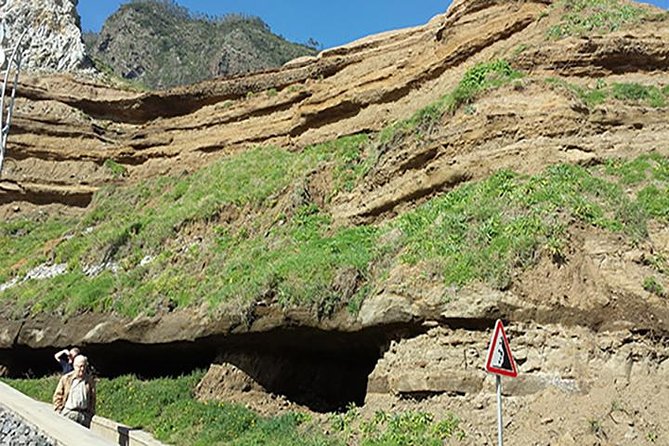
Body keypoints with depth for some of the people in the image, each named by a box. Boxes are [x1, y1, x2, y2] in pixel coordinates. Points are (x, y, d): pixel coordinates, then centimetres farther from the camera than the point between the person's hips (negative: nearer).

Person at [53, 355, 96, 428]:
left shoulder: (90, 380, 5)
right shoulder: (66, 378, 1)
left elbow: (92, 399, 10)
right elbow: (57, 396, 6)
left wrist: (91, 413, 7)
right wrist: (58, 411, -1)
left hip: (84, 415, 1)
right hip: (68, 413, -1)